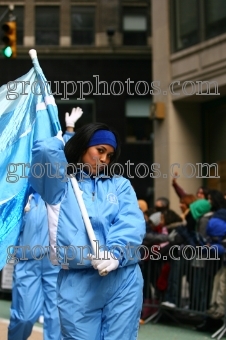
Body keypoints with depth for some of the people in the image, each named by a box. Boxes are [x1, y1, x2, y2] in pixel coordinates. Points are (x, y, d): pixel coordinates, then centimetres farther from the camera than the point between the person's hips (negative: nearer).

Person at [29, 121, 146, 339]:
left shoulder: (120, 185, 17)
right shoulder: (60, 185, 10)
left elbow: (132, 223, 0)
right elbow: (45, 151, -9)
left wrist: (115, 254, -19)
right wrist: (63, 138, 14)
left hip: (123, 280, 2)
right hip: (77, 282, -2)